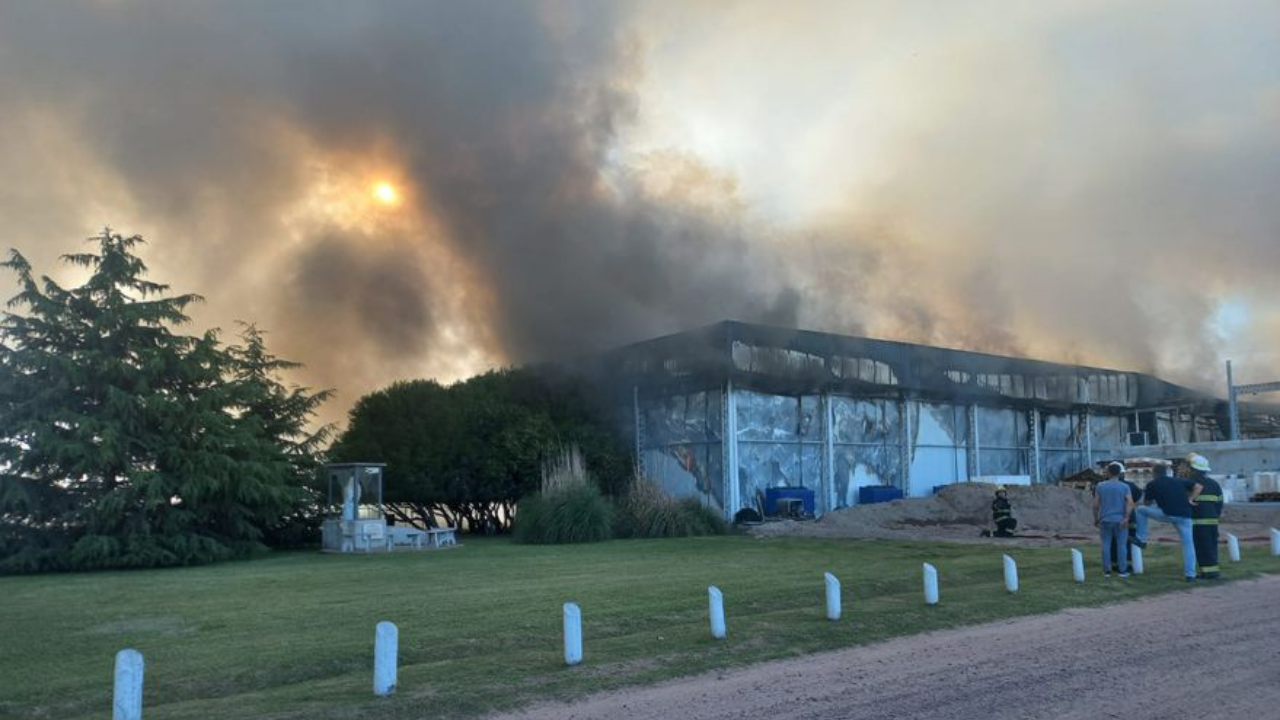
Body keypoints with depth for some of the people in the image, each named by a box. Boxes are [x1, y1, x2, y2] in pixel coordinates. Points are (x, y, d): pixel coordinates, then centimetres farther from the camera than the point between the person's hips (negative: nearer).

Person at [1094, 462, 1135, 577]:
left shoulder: (1100, 486, 0)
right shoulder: (1125, 487, -2)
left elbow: (1096, 505, 0)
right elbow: (1130, 503, -14)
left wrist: (1096, 519, 9)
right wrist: (1126, 518, -14)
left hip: (1105, 520, 1)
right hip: (1120, 520, -1)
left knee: (1106, 545, 6)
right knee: (1121, 545, 5)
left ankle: (1106, 571, 7)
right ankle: (1123, 571, 6)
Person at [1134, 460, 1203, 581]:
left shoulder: (1152, 484, 11)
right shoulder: (1179, 481, 19)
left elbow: (1147, 503, 20)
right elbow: (1199, 487, 12)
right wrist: (1190, 500, 10)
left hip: (1167, 514, -3)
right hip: (1184, 516, 3)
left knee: (1141, 510, 18)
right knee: (1188, 544, 10)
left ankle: (1141, 539, 17)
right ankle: (1190, 575, 5)